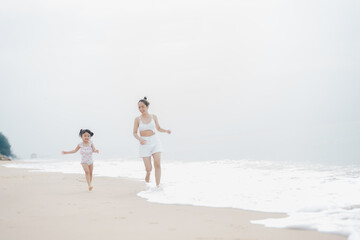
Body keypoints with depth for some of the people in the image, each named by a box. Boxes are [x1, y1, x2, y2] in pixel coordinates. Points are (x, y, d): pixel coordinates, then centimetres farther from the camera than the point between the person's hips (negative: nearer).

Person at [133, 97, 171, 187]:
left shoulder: (154, 117, 3)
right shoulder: (137, 119, -1)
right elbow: (135, 133, 1)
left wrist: (166, 131, -3)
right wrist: (140, 139, -20)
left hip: (155, 142, 1)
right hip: (144, 144, -1)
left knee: (157, 164, -14)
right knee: (148, 168, -6)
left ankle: (158, 186, -12)